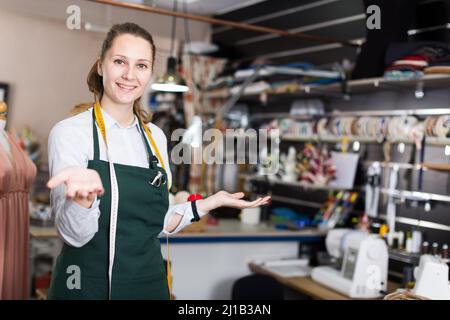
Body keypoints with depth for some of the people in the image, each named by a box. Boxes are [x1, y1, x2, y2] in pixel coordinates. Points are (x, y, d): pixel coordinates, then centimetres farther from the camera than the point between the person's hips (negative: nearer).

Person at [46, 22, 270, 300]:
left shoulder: (156, 137, 3)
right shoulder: (70, 131, -12)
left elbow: (155, 223, 10)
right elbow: (75, 234, -18)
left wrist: (209, 204, 3)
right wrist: (84, 196, -36)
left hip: (149, 284, 5)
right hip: (89, 286, -5)